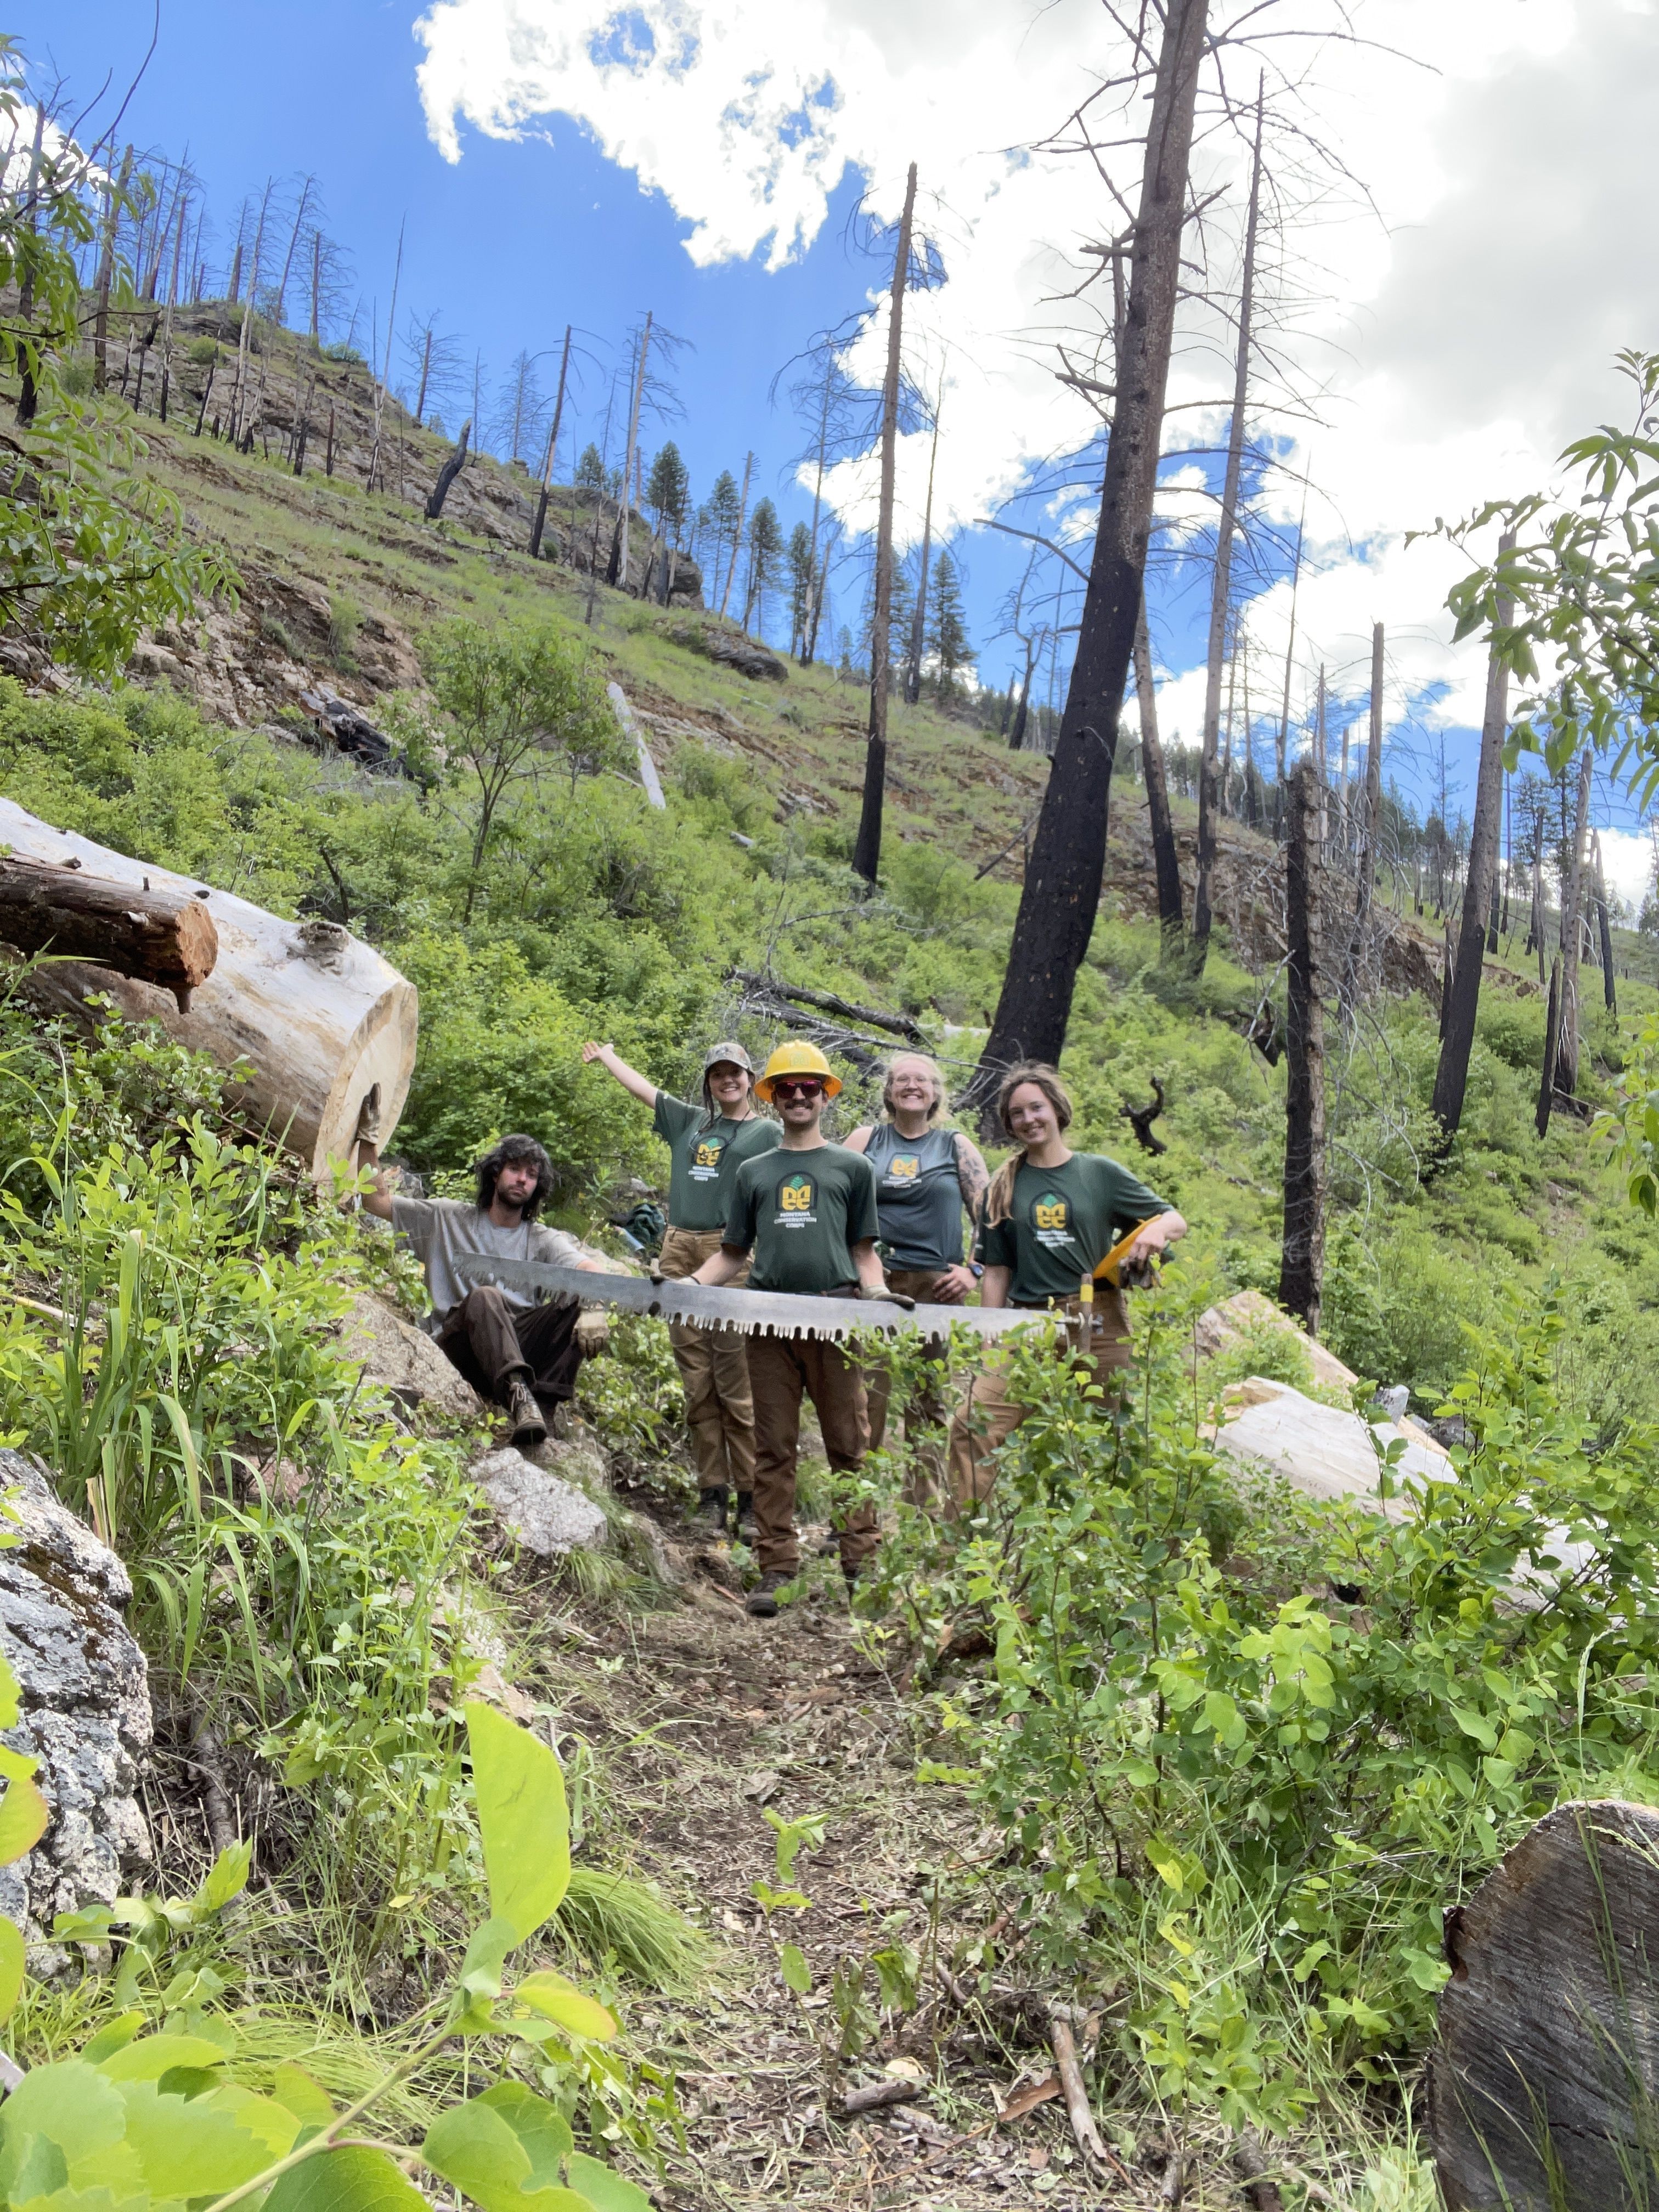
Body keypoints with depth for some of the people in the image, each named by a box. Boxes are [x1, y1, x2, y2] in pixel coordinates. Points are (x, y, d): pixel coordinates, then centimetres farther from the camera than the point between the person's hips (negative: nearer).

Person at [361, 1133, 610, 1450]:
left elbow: (592, 1270, -6)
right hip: (459, 1339, -1)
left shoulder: (543, 1240, 14)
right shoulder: (448, 1219, 17)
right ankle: (517, 1392, -55)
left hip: (521, 1346, 2)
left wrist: (594, 1308, -29)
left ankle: (541, 1406, -38)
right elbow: (376, 1201, 14)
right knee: (484, 1297, -34)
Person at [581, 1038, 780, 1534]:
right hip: (680, 1255, 5)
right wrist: (606, 1056, 43)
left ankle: (751, 1496, -2)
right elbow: (641, 1086, 31)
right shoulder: (689, 1122, 19)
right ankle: (712, 1493, 10)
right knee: (697, 1384, 4)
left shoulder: (767, 1132, 6)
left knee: (736, 1384, -8)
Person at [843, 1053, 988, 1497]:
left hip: (936, 1288, 0)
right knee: (864, 1398, -4)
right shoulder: (865, 1140, 10)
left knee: (927, 1403, 5)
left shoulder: (956, 1145, 10)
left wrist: (975, 1270, -3)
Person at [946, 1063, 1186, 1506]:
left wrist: (1157, 1229, -13)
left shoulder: (1100, 1173, 6)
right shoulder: (1005, 1186, 10)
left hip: (1099, 1325, 0)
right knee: (973, 1427, -15)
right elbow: (997, 1270, 10)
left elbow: (1176, 1220, 10)